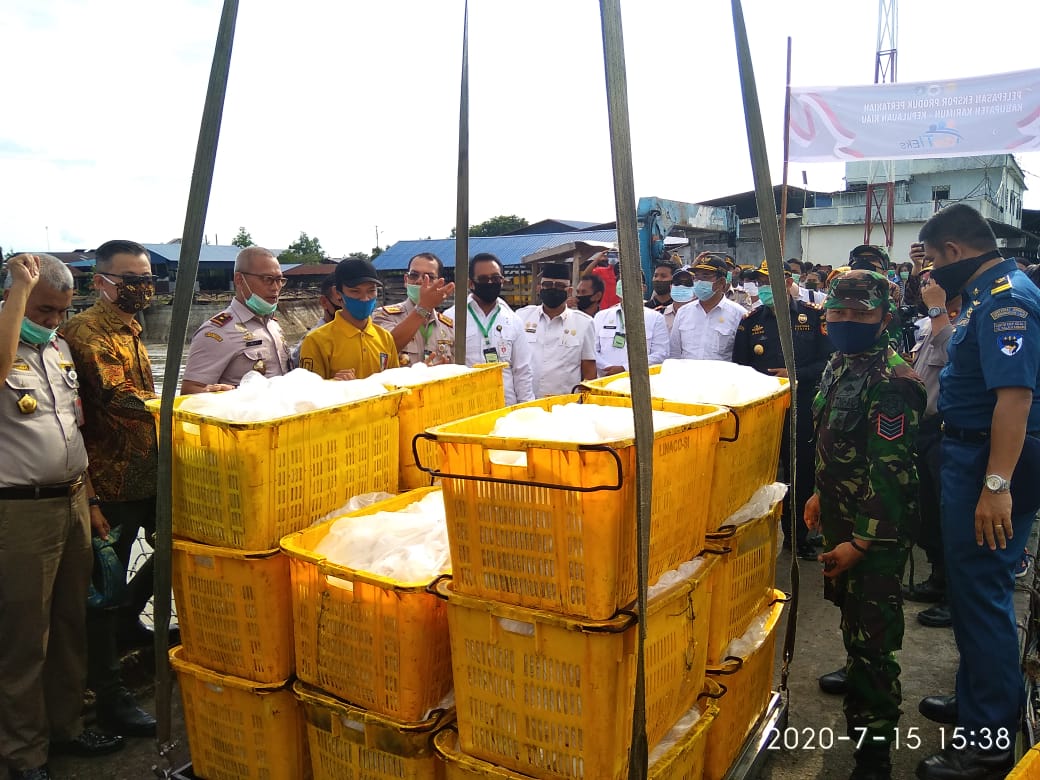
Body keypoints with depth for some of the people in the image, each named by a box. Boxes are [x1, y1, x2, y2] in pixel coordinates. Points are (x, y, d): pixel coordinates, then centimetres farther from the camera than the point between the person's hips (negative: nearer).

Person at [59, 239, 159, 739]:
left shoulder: (130, 330, 14)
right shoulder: (85, 332, -15)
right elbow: (117, 398, -26)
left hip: (149, 476, 9)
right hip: (111, 485, -9)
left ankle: (127, 617, 44)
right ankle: (110, 700, 15)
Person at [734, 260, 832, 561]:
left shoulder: (814, 316, -2)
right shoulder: (750, 321, 5)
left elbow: (829, 361, -6)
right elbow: (739, 367, 8)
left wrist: (795, 375, -16)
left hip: (802, 409, -1)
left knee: (802, 474, 8)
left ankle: (799, 536, 23)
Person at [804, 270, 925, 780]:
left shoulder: (892, 382, -21)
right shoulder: (839, 365, 8)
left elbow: (890, 470, -24)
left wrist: (862, 541, -23)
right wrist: (822, 493, 23)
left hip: (876, 530, -9)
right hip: (842, 515, 9)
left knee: (872, 632, -4)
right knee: (848, 606, 27)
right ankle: (855, 673, 52)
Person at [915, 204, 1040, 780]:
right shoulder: (987, 293, 15)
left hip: (991, 462, -11)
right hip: (971, 454, 11)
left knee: (981, 590, -3)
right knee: (969, 584, 19)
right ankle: (976, 699, 36)